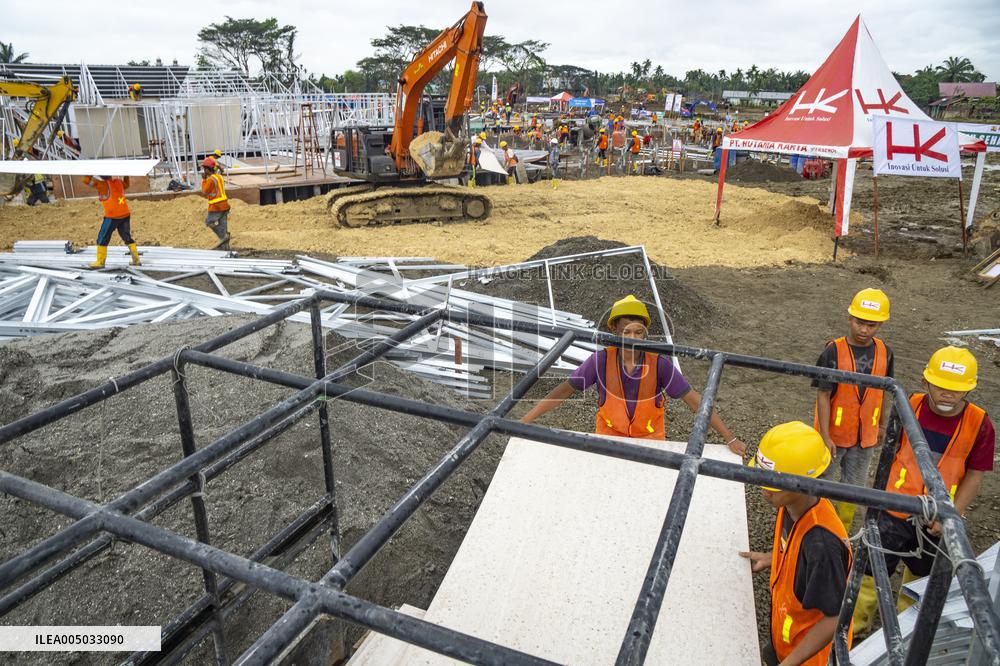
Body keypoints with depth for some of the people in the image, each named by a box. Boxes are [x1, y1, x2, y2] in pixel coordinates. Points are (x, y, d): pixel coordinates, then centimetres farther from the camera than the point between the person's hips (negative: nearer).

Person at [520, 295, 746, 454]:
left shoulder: (659, 364, -24)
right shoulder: (601, 360, -25)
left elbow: (694, 400, -19)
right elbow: (563, 391, -20)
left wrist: (730, 439, -21)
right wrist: (523, 422, -22)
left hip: (649, 437, 0)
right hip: (609, 435, 0)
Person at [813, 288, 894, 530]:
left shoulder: (884, 352, -6)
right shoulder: (834, 351, -19)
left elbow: (885, 391, 7)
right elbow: (823, 395, -17)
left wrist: (882, 426, 14)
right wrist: (825, 436, -19)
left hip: (865, 434, 4)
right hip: (834, 433, -4)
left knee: (854, 486, 18)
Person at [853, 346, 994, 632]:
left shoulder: (979, 425, -14)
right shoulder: (910, 407, -13)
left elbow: (974, 476, -8)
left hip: (937, 521, 0)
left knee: (921, 574, 22)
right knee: (872, 568, 9)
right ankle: (856, 619, 29)